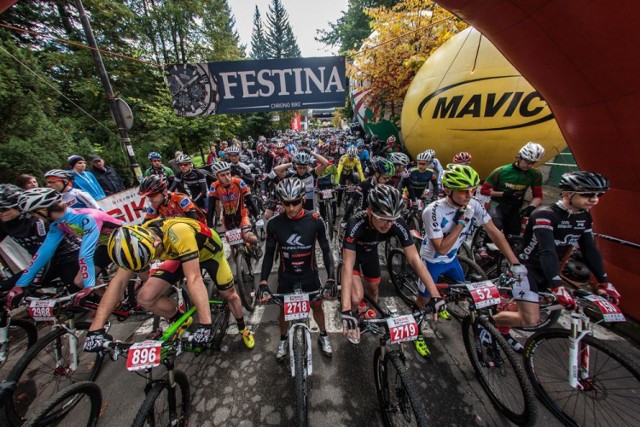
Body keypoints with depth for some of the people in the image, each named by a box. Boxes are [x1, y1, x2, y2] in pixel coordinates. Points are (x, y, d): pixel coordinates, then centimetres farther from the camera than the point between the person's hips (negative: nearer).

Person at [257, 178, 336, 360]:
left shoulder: (315, 221, -19)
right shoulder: (274, 224, -17)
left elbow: (326, 250, -10)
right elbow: (269, 254, -6)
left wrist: (331, 278, -18)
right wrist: (263, 282, -14)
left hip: (310, 275, 0)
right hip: (286, 277, 1)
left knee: (317, 306, 18)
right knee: (284, 309, 18)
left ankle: (323, 336, 48)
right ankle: (283, 339, 49)